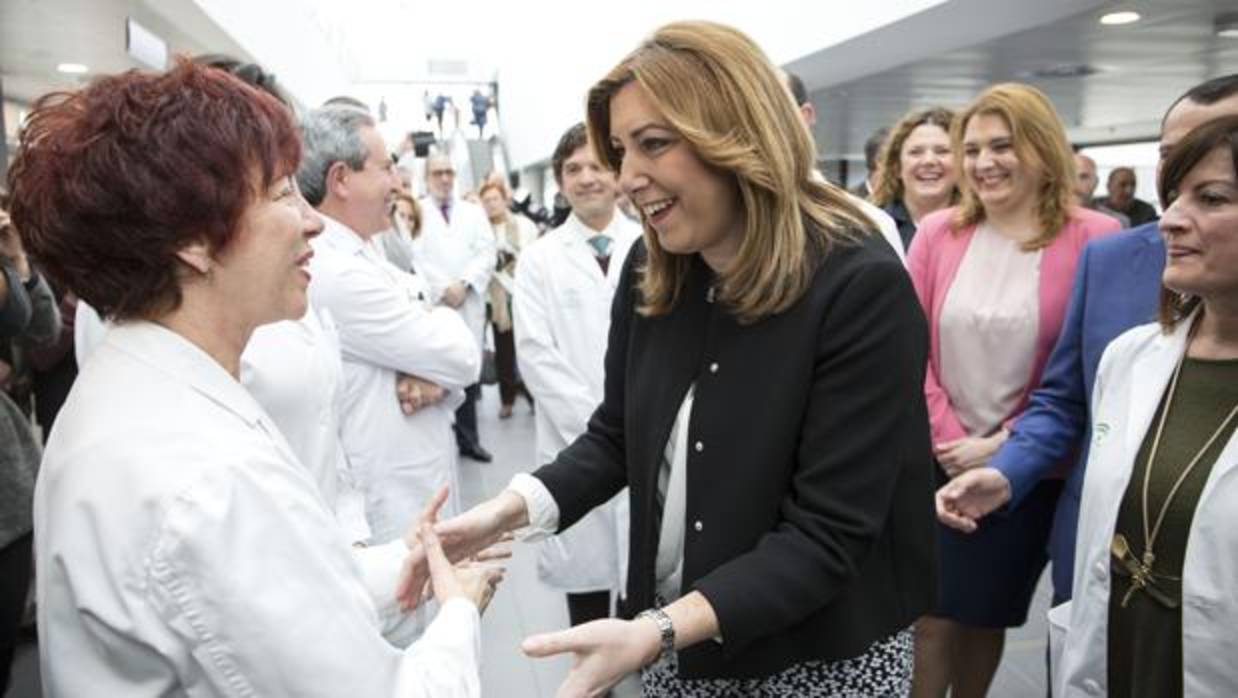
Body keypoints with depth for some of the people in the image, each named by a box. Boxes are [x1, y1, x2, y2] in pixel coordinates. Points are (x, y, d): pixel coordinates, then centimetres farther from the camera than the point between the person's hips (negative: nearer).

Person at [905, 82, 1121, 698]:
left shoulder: (1094, 239, -9)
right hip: (935, 460, 1)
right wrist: (949, 439, -9)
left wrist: (1005, 446, -10)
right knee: (930, 616, 5)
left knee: (988, 616, 15)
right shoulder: (937, 232, -1)